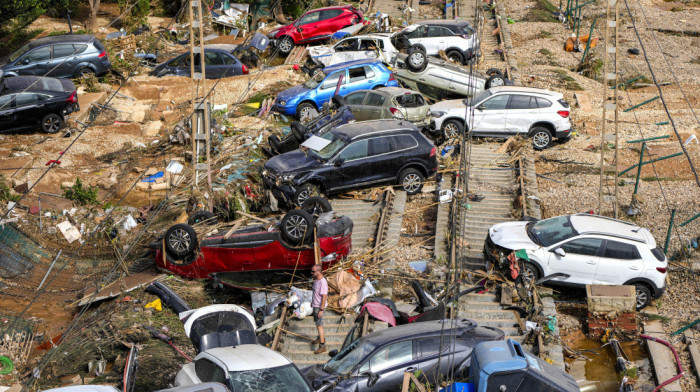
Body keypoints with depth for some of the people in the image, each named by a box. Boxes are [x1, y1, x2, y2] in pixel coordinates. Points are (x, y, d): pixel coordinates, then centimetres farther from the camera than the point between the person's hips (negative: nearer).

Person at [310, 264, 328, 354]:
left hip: (319, 307, -10)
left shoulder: (323, 282, -25)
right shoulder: (316, 280, 6)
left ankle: (322, 346, -8)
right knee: (317, 322, 24)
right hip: (315, 305, 10)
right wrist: (312, 302, 28)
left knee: (319, 325, -9)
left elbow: (324, 296, -26)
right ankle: (321, 338, 42)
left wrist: (321, 310, -27)